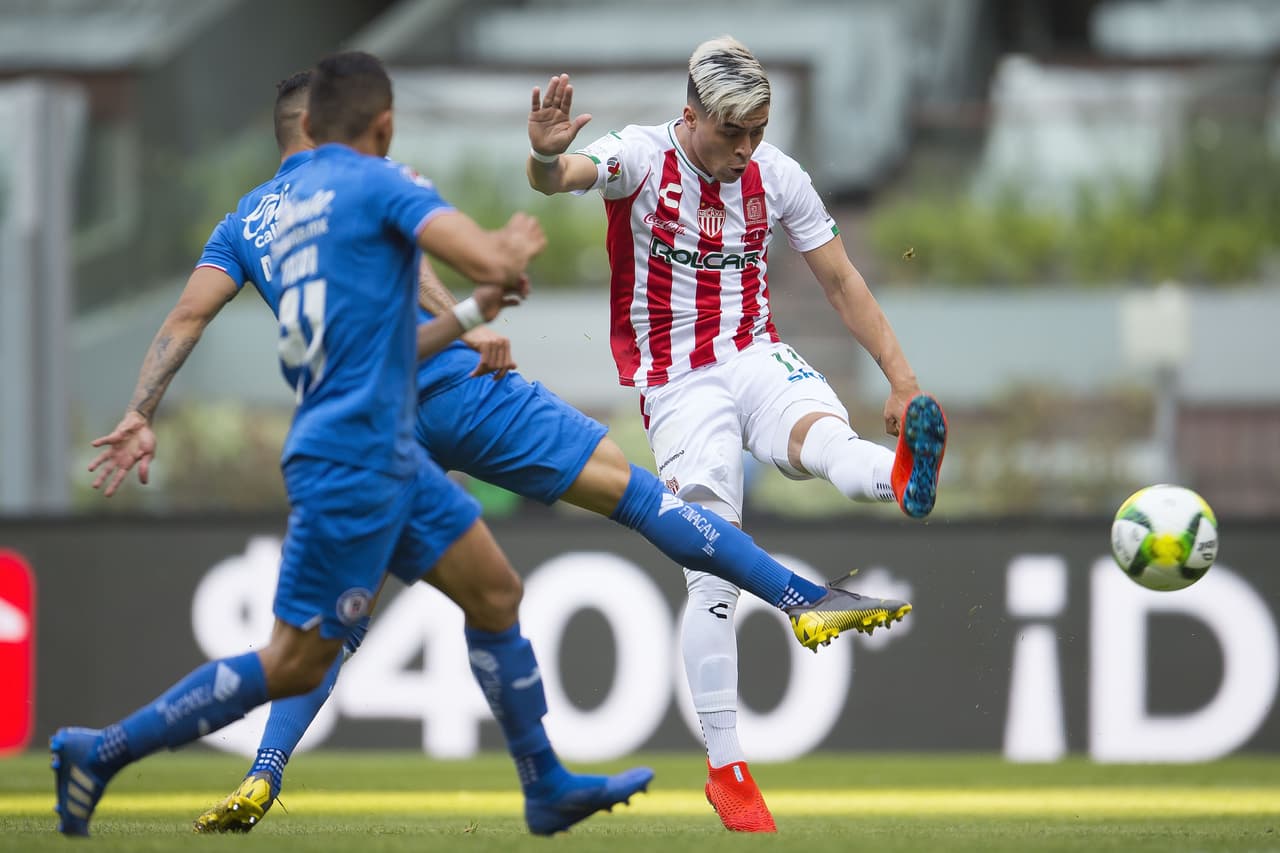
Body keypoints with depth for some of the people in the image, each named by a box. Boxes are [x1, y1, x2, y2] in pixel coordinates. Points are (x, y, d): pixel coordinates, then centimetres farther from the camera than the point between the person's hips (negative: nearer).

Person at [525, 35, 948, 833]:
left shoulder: (777, 175, 1)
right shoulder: (643, 156, -10)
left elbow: (842, 282, 9)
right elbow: (562, 176, -30)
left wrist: (903, 378, 3)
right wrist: (547, 157, -55)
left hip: (756, 358, 2)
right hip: (679, 385, -2)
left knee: (819, 433, -34)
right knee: (714, 574, -6)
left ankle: (904, 476, -69)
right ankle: (726, 769, 1)